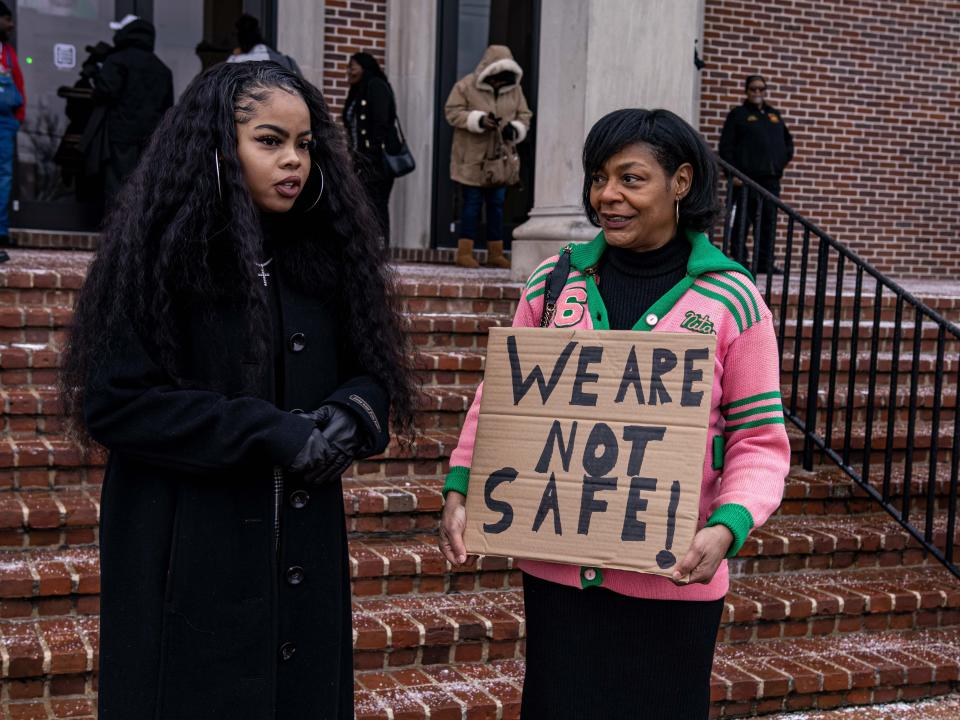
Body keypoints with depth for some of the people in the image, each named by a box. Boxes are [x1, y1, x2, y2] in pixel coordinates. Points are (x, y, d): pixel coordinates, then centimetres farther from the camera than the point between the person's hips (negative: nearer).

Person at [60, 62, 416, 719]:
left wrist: (351, 417, -12)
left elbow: (371, 369, 12)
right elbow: (115, 402, -15)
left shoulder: (323, 254, 8)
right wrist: (269, 434, -19)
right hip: (190, 557, -5)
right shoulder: (161, 253, -9)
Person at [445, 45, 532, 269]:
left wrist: (515, 128, -11)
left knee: (497, 205, 8)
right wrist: (479, 120, -20)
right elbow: (453, 112, -8)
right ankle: (464, 253, 4)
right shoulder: (466, 86, -6)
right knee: (472, 204, -2)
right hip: (472, 157, -4)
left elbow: (525, 115, 11)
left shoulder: (514, 89, 7)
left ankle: (496, 254, 16)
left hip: (501, 158, 4)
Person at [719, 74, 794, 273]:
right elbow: (726, 146, -2)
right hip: (746, 177, -5)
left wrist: (784, 159, 10)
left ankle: (765, 262, 7)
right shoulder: (738, 114, 5)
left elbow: (787, 141, 29)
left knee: (768, 222, 3)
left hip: (771, 178, 5)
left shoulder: (774, 115, 20)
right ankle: (739, 262, -3)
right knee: (742, 221, -6)